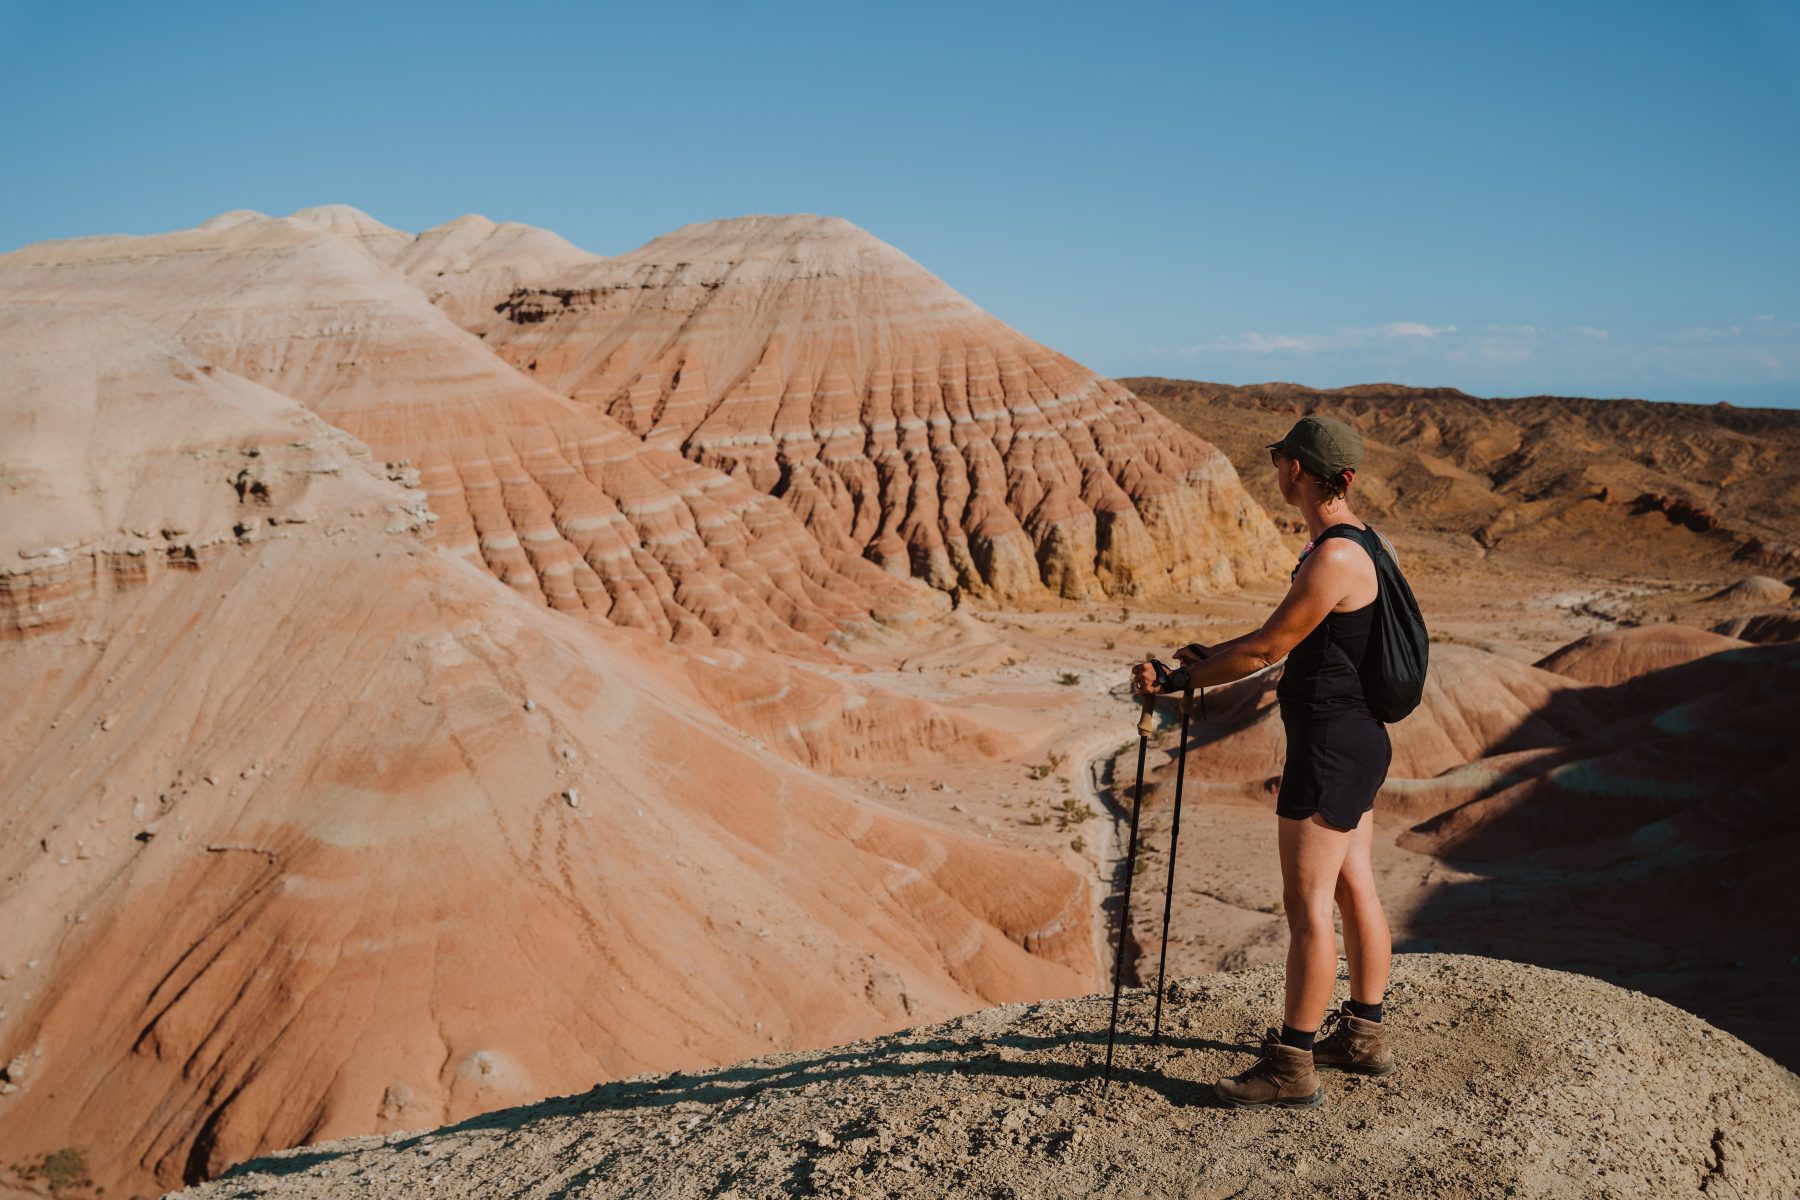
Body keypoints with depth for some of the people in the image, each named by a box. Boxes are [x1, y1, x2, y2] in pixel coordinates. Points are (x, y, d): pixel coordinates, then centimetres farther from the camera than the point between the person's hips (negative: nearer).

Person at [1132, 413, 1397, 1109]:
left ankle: (1292, 1067, 5)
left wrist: (1179, 680, -10)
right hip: (1359, 738, 10)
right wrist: (1212, 657, 17)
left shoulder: (1334, 558, -22)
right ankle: (1364, 1036, 29)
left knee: (1307, 907, -4)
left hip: (1329, 744, -10)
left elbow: (1269, 649, -18)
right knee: (1353, 888, 17)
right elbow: (1294, 636, 19)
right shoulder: (1357, 541, 11)